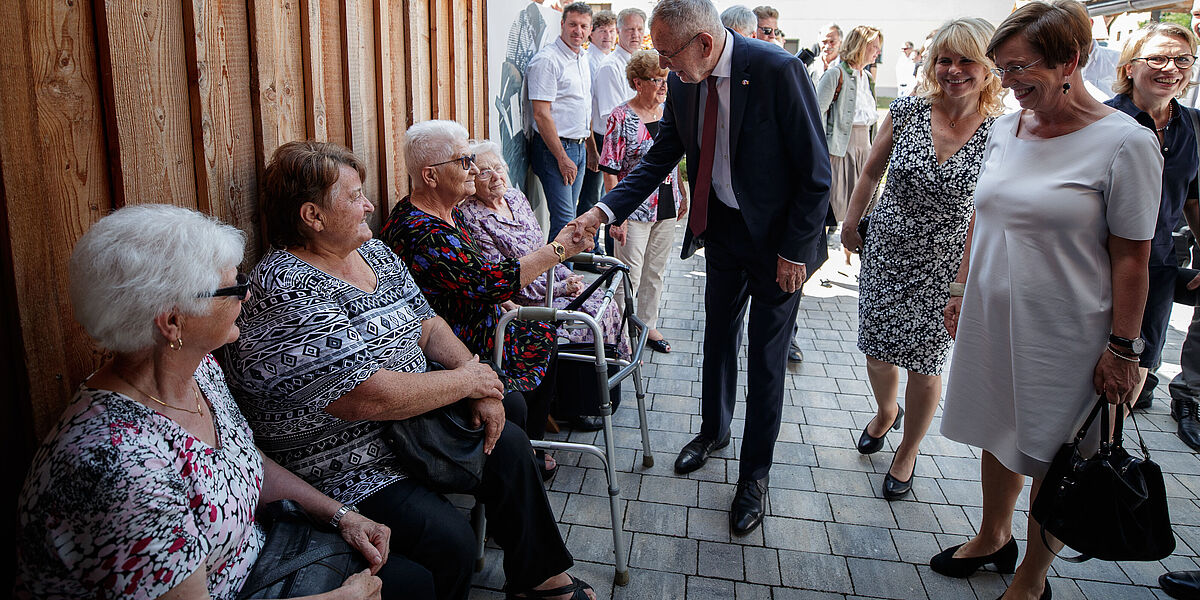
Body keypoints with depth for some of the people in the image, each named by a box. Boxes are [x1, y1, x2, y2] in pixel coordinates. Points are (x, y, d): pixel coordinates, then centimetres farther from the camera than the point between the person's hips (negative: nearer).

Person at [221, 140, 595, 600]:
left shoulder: (371, 251, 5)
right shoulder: (287, 295, -26)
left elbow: (427, 325, 11)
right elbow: (375, 397, -31)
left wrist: (477, 379, -7)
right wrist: (467, 380, -17)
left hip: (413, 422, 10)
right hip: (346, 472, -9)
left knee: (508, 443, 7)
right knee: (449, 539, -24)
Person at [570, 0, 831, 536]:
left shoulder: (778, 70, -25)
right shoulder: (683, 82, -6)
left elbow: (815, 171, -19)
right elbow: (659, 159, 2)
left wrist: (794, 250, -17)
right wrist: (604, 211, -11)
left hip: (778, 238, -5)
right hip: (721, 228, 6)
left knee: (766, 360, 5)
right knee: (718, 337, 20)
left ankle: (754, 473, 23)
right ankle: (713, 430, 45)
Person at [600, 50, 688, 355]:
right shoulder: (622, 118, -13)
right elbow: (611, 172, -15)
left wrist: (682, 197, 16)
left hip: (666, 208, 6)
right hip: (635, 210, -6)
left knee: (655, 273, 17)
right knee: (629, 277, 0)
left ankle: (648, 326, 32)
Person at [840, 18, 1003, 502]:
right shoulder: (908, 111, -6)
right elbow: (872, 171, 8)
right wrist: (850, 224, 11)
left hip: (945, 267, -2)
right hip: (885, 253, 2)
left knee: (925, 363, 8)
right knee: (875, 348, 13)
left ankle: (907, 453, 33)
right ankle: (886, 411, 47)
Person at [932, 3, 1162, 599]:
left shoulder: (1127, 142, -13)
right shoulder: (1005, 128, 4)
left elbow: (1131, 258, -11)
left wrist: (1122, 349, -10)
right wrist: (961, 289, 14)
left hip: (1063, 336, -5)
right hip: (989, 319, 5)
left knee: (1050, 459, 9)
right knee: (999, 435, 19)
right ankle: (993, 537, 41)